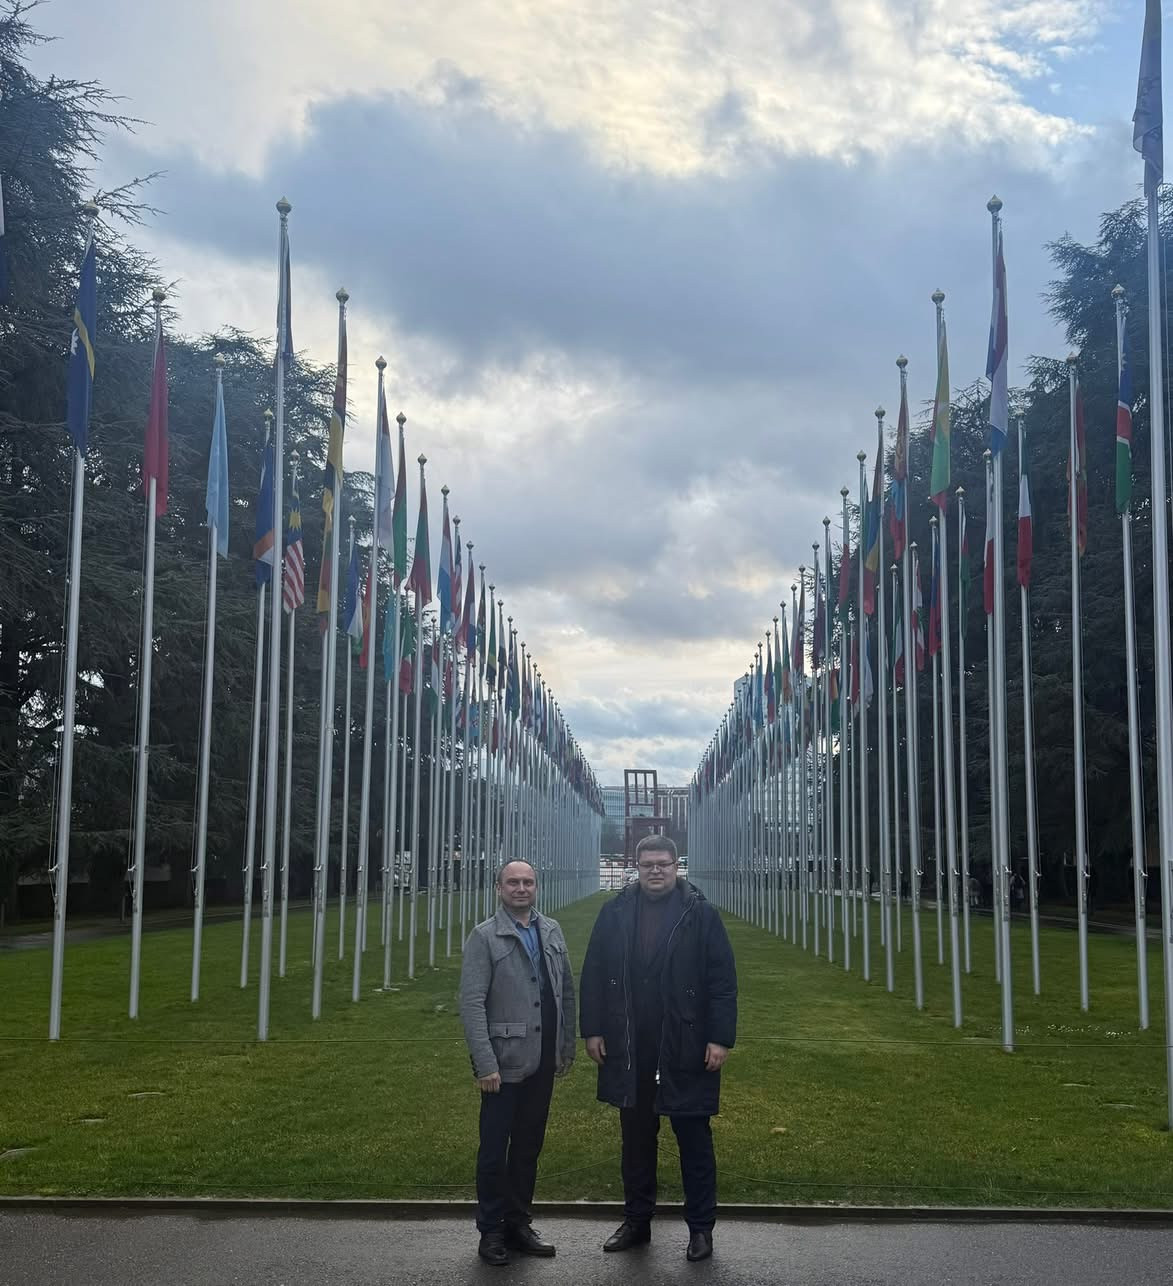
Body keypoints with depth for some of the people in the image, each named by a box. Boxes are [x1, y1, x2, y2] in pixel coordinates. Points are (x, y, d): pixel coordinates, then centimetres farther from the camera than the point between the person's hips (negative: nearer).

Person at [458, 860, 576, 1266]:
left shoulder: (551, 931, 7)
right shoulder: (484, 937, -7)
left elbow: (567, 991, 11)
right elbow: (471, 1003, -12)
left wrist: (566, 1047, 8)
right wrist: (485, 1064, -17)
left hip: (542, 1062, 4)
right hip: (505, 1062, -4)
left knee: (528, 1147, 14)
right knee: (494, 1150, 6)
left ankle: (519, 1224, 26)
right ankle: (492, 1231, 19)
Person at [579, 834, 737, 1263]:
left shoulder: (701, 914, -5)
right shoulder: (614, 914, 2)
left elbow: (723, 981, -6)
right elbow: (593, 976, 6)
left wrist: (720, 1038, -10)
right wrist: (593, 1030, 2)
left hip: (686, 1050, -3)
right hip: (629, 1051, 3)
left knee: (694, 1140, 7)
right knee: (636, 1140, 14)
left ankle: (701, 1228, 19)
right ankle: (636, 1220, 28)